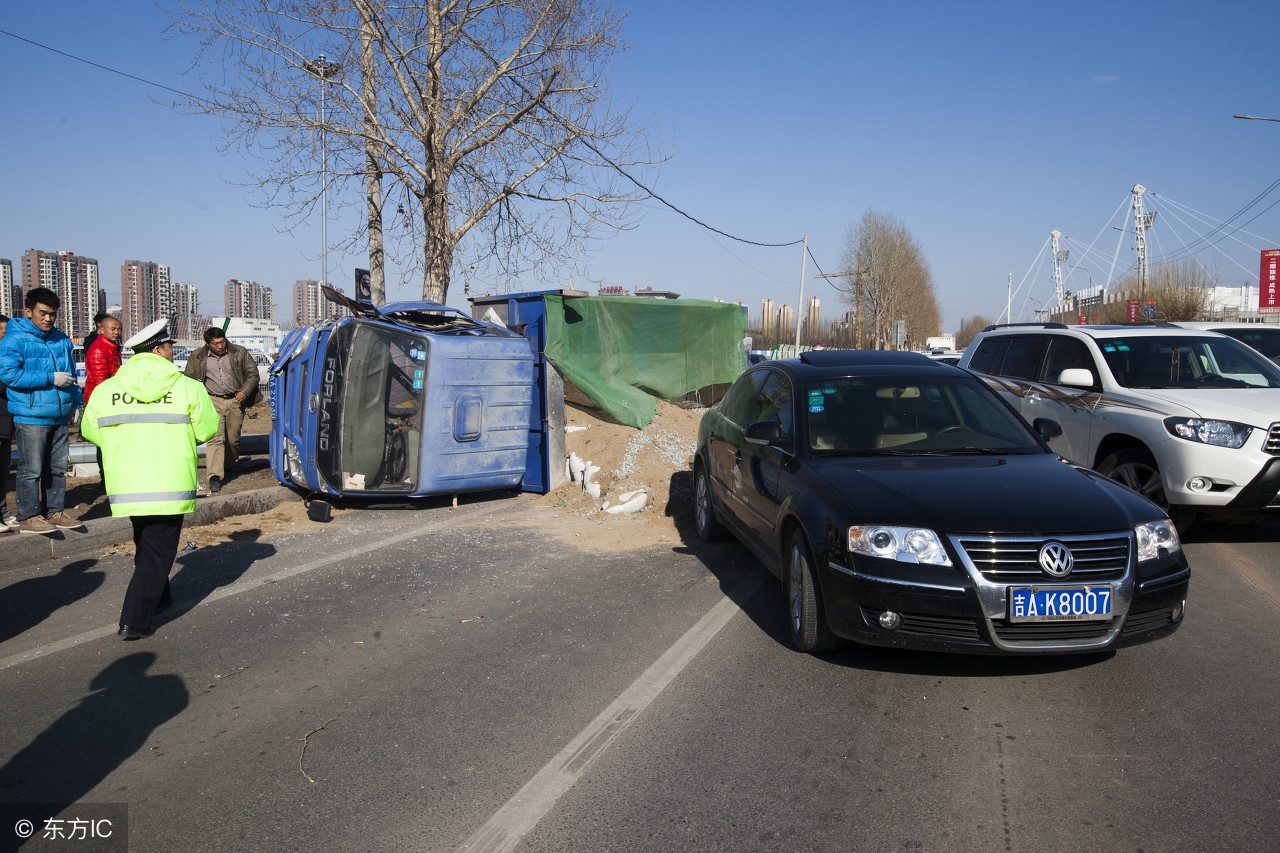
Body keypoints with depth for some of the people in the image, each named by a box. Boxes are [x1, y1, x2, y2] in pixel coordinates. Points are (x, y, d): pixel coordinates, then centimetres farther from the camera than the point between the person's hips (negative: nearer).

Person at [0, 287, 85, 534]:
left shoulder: (62, 340, 13)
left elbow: (72, 374, 23)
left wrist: (75, 402, 15)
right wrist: (50, 379, -18)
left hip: (60, 417, 7)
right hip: (31, 417, -6)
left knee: (58, 468, 12)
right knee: (31, 470, -3)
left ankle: (55, 512, 21)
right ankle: (29, 518, 4)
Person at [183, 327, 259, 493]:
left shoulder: (239, 353, 3)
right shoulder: (197, 358, 3)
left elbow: (253, 373, 7)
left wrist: (245, 392, -7)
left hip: (235, 401, 1)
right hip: (213, 401, -1)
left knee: (233, 439, 9)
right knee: (215, 438, -14)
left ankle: (229, 467, 33)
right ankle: (215, 476, -19)